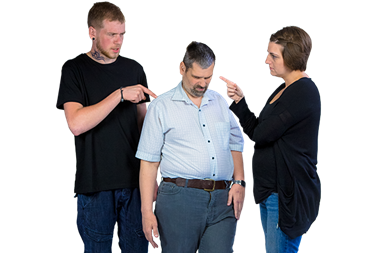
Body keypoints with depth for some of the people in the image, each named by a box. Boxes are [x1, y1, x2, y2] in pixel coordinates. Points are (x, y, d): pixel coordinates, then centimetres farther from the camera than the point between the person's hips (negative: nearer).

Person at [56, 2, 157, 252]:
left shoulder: (134, 69, 9)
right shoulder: (74, 69, -2)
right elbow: (76, 124, -16)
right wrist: (120, 94, -19)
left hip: (135, 181, 3)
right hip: (95, 184, -3)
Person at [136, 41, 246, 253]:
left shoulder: (221, 102, 15)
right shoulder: (161, 106, 3)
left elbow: (235, 145, 22)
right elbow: (149, 162, 0)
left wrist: (239, 182, 5)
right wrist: (147, 211, -5)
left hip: (222, 200, 3)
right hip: (179, 199, -3)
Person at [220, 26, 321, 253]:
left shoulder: (303, 92, -17)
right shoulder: (284, 89, 14)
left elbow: (260, 135, -20)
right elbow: (255, 132, 10)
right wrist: (240, 100, -2)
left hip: (288, 194, -10)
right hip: (271, 191, 10)